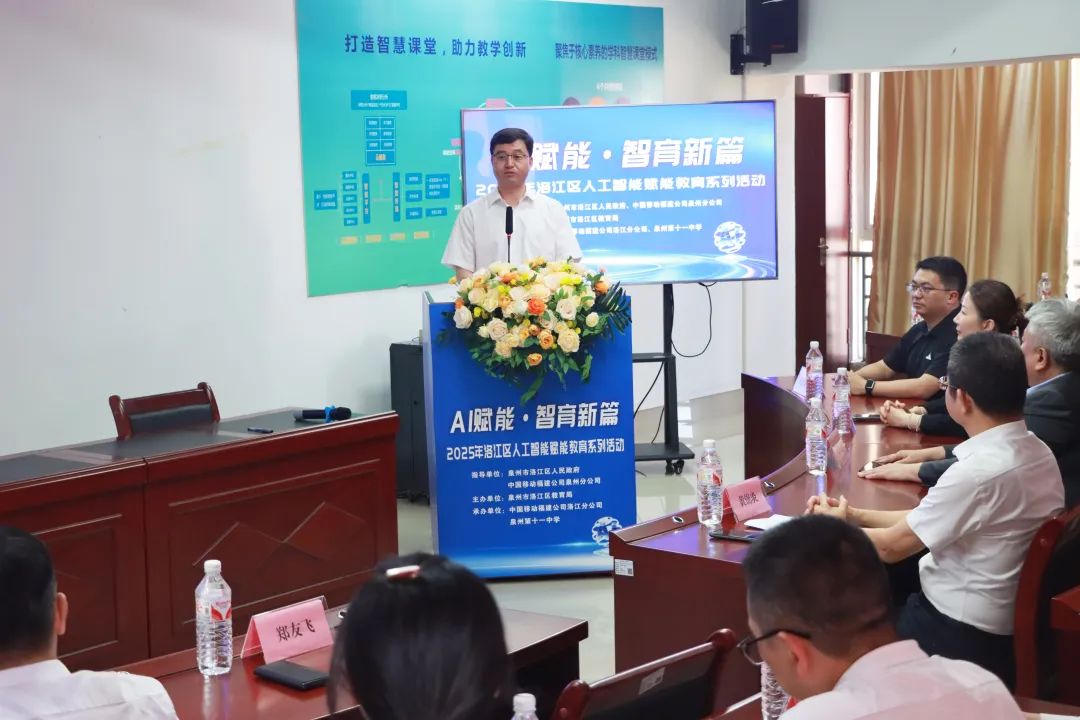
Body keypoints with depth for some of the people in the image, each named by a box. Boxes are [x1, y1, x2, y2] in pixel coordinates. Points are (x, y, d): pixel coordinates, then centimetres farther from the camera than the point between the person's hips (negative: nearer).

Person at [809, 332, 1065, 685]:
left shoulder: (979, 472, -29)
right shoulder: (1039, 453, -1)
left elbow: (891, 546, -16)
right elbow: (926, 521, 8)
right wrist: (855, 515, 8)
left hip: (961, 638, -8)